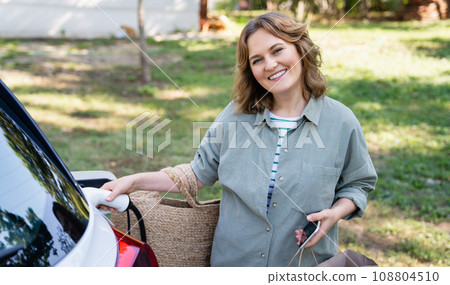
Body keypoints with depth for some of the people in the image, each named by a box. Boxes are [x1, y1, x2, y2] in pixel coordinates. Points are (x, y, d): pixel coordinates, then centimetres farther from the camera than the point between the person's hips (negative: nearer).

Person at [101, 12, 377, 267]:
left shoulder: (341, 121, -7)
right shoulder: (237, 114, -3)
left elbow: (359, 184, 5)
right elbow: (200, 173, 3)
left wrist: (335, 213, -15)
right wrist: (134, 181, -5)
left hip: (306, 267, -1)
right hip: (233, 259, 2)